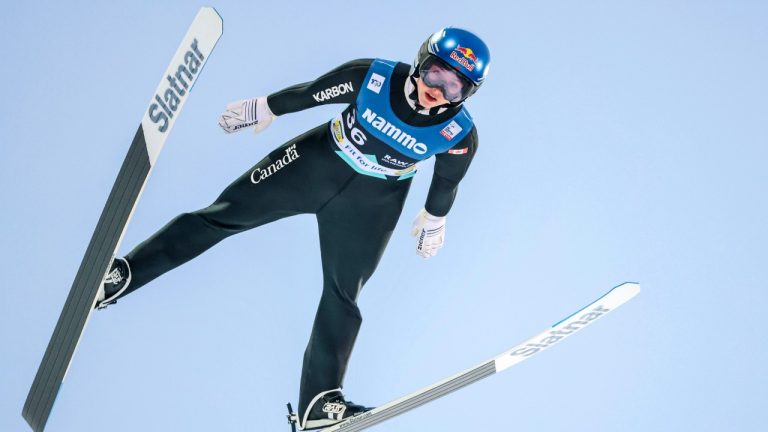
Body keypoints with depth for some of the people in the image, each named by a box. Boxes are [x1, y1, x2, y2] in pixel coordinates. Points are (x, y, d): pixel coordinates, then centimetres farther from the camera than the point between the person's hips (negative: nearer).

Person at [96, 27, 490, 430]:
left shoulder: (460, 135, -21)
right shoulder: (371, 77, -24)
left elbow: (446, 182, -1)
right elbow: (308, 93, -8)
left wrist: (434, 220, 14)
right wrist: (263, 108, 3)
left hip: (370, 203, 0)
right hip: (317, 162, 0)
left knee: (342, 295, 0)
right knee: (223, 213, -2)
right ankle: (121, 274, 4)